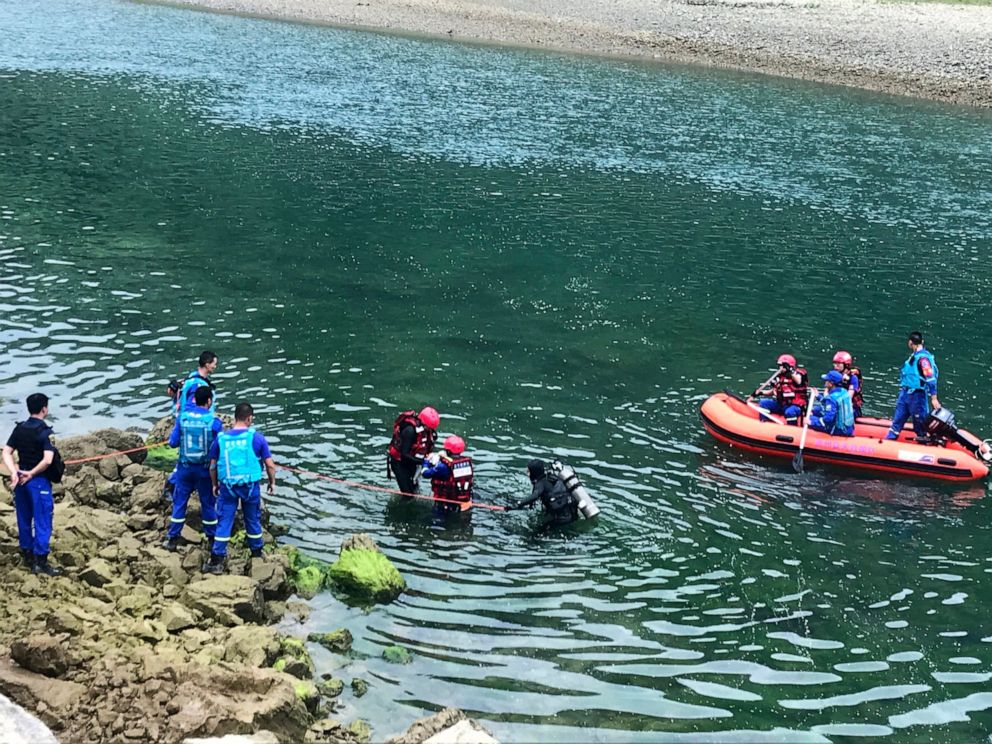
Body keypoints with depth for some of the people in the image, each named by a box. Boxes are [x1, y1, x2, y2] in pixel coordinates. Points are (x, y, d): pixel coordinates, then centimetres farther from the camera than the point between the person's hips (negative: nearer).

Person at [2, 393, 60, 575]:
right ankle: (40, 562, 0)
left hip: (21, 479, 7)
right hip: (39, 481, -7)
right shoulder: (45, 432, -15)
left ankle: (27, 556, 26)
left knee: (24, 519, 15)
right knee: (42, 521, 0)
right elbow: (47, 460, -24)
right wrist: (32, 473, -12)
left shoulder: (19, 429, 5)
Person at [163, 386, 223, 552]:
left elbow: (173, 442, -4)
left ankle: (172, 540, 18)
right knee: (208, 504, 12)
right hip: (205, 469, -2)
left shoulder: (182, 418, -8)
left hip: (185, 468, 2)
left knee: (179, 502, 13)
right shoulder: (214, 422, -15)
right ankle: (212, 540, 20)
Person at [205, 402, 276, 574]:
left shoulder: (221, 438, -1)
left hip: (227, 486, 0)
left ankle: (217, 561, 0)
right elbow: (270, 464, -3)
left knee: (224, 522, 3)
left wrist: (215, 484, 18)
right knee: (253, 520, 17)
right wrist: (272, 483, 12)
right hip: (251, 485, 0)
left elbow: (212, 466, 4)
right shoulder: (256, 437, -6)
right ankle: (257, 554, 33)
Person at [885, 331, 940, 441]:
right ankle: (889, 440, 20)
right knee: (898, 418, 13)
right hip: (906, 393, 9)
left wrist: (933, 398, -24)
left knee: (919, 420, 4)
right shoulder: (914, 355, 10)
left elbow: (931, 379, -23)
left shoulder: (923, 357, -20)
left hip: (917, 395, -9)